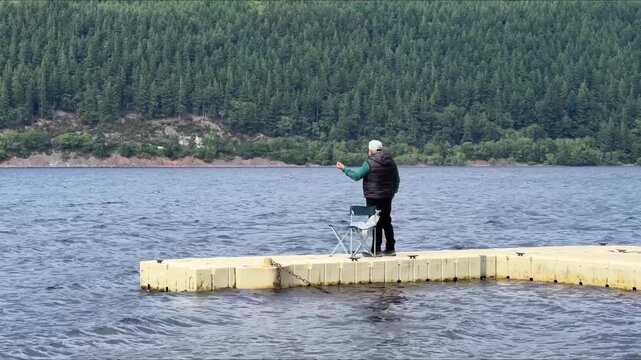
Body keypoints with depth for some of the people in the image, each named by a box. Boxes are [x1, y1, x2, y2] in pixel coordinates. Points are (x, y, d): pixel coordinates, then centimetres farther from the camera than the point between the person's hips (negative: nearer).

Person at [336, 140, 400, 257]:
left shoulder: (370, 163, -15)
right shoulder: (391, 162, 6)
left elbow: (356, 176, -9)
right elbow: (397, 180, 13)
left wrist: (344, 169, 4)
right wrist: (393, 191, 27)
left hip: (373, 198, -6)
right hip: (387, 197, 6)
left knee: (376, 224, -2)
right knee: (387, 222, 14)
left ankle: (376, 250, 0)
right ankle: (390, 249, 17)